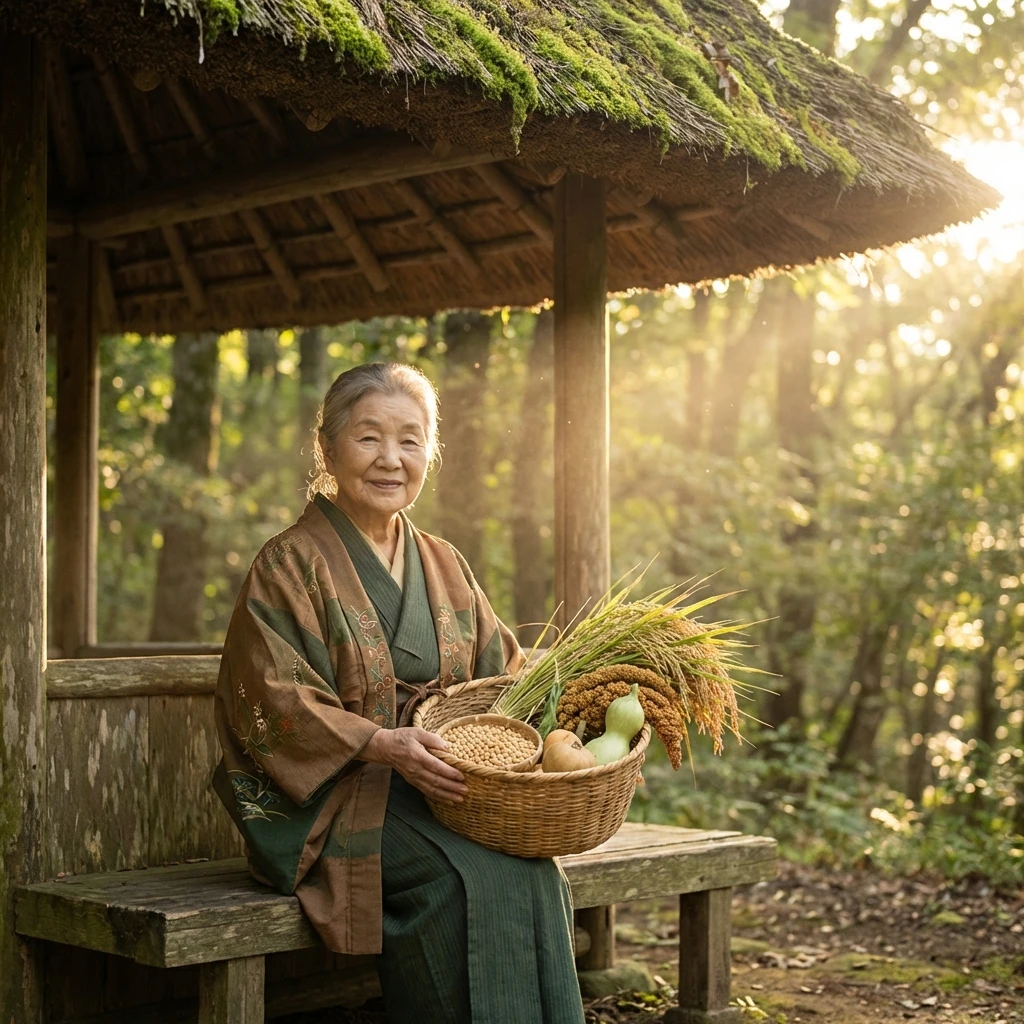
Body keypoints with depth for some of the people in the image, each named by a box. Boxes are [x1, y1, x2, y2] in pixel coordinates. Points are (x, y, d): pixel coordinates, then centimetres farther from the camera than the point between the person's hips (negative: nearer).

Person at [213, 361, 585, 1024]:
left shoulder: (444, 566, 16)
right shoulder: (290, 565, -3)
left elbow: (502, 674, 14)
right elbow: (273, 703, -12)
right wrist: (381, 745, -26)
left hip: (432, 791, 5)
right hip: (326, 799, -5)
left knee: (530, 865, -24)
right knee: (472, 876, -29)